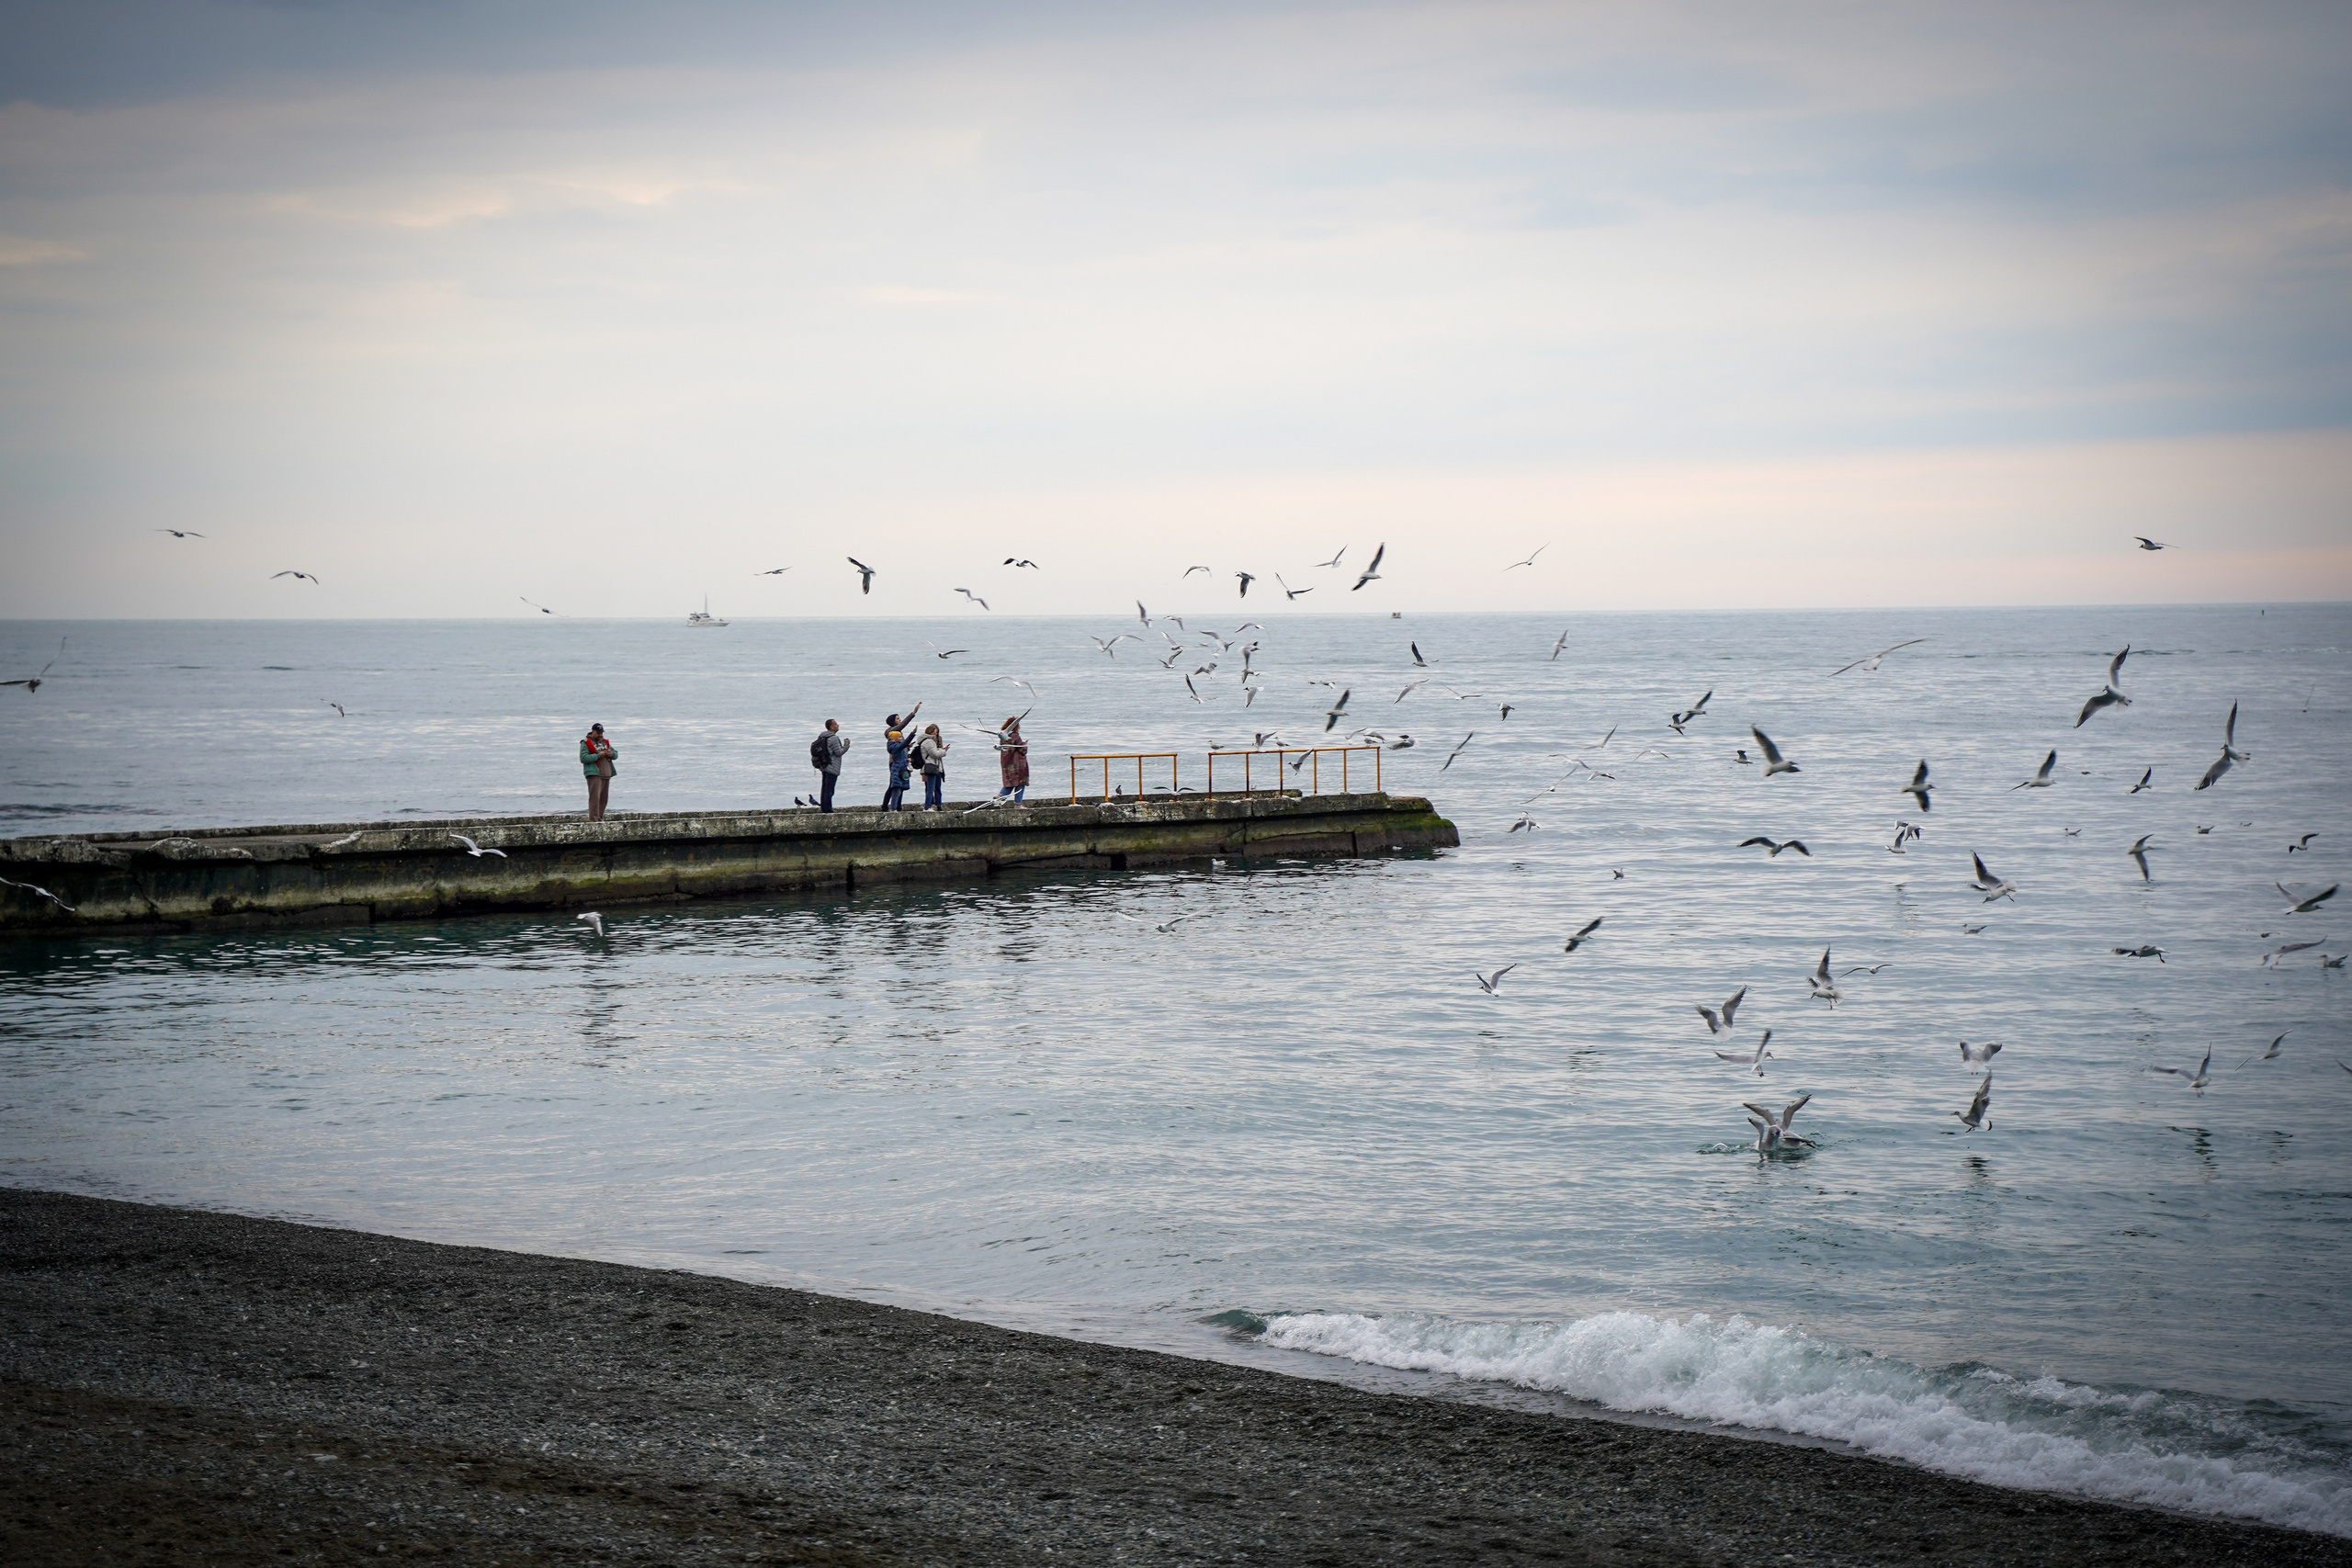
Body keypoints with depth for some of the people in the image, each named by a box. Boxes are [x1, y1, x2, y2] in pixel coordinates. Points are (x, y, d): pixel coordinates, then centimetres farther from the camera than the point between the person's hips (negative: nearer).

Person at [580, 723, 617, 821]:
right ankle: (593, 819, -17)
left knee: (604, 798, 6)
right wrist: (598, 755, -18)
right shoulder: (586, 743, -1)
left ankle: (600, 818, 11)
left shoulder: (605, 742, 20)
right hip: (594, 774, -7)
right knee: (595, 796, -14)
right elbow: (583, 758, -13)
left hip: (606, 774, 7)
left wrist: (612, 754, -3)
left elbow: (616, 753, 21)